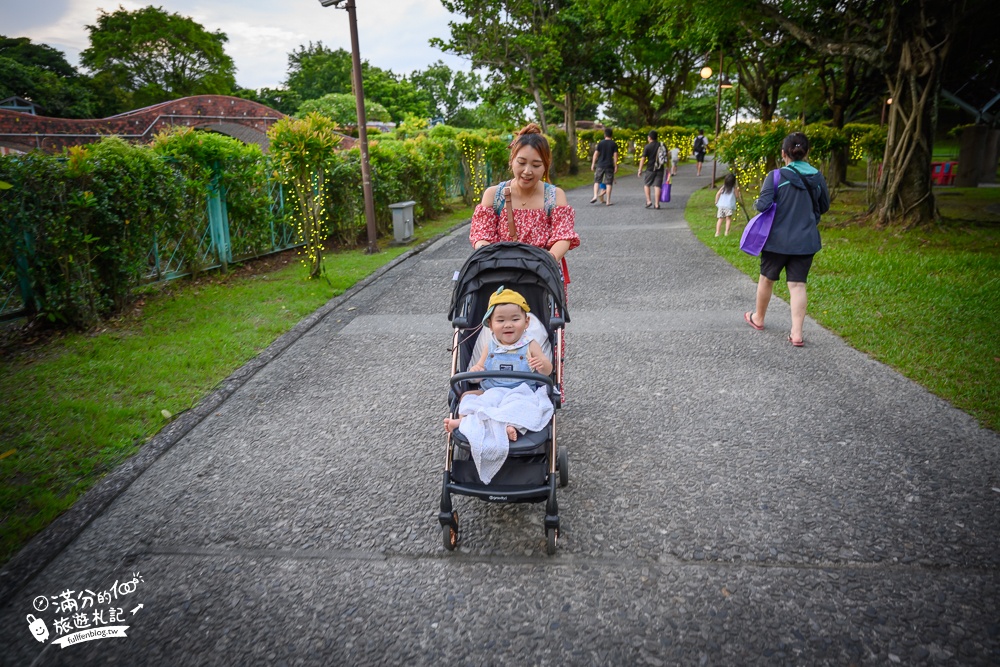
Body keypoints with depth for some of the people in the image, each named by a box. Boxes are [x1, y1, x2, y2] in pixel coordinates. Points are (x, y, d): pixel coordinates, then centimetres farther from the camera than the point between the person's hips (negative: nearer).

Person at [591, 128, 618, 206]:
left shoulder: (600, 143, 2)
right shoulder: (614, 144, 1)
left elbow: (596, 154, 0)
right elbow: (615, 155, -4)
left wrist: (593, 164, 5)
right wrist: (616, 166, -1)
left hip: (600, 165, 0)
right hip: (609, 166, 0)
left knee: (597, 181, 10)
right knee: (608, 183, 2)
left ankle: (595, 196, -9)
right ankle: (608, 201, 1)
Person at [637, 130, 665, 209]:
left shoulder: (647, 147, -7)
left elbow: (643, 159, -9)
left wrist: (640, 170, -5)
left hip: (650, 169, -3)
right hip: (660, 169, 3)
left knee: (647, 184, 14)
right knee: (657, 186, 3)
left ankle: (648, 201, 3)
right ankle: (656, 204, 0)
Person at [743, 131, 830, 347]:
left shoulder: (776, 176, -13)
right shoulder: (818, 178, 1)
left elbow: (763, 205, -18)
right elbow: (824, 207, 12)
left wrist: (756, 203, 3)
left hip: (778, 240, -2)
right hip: (806, 241, 3)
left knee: (767, 279, 17)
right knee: (798, 285, 3)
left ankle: (758, 318, 36)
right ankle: (797, 333, -2)